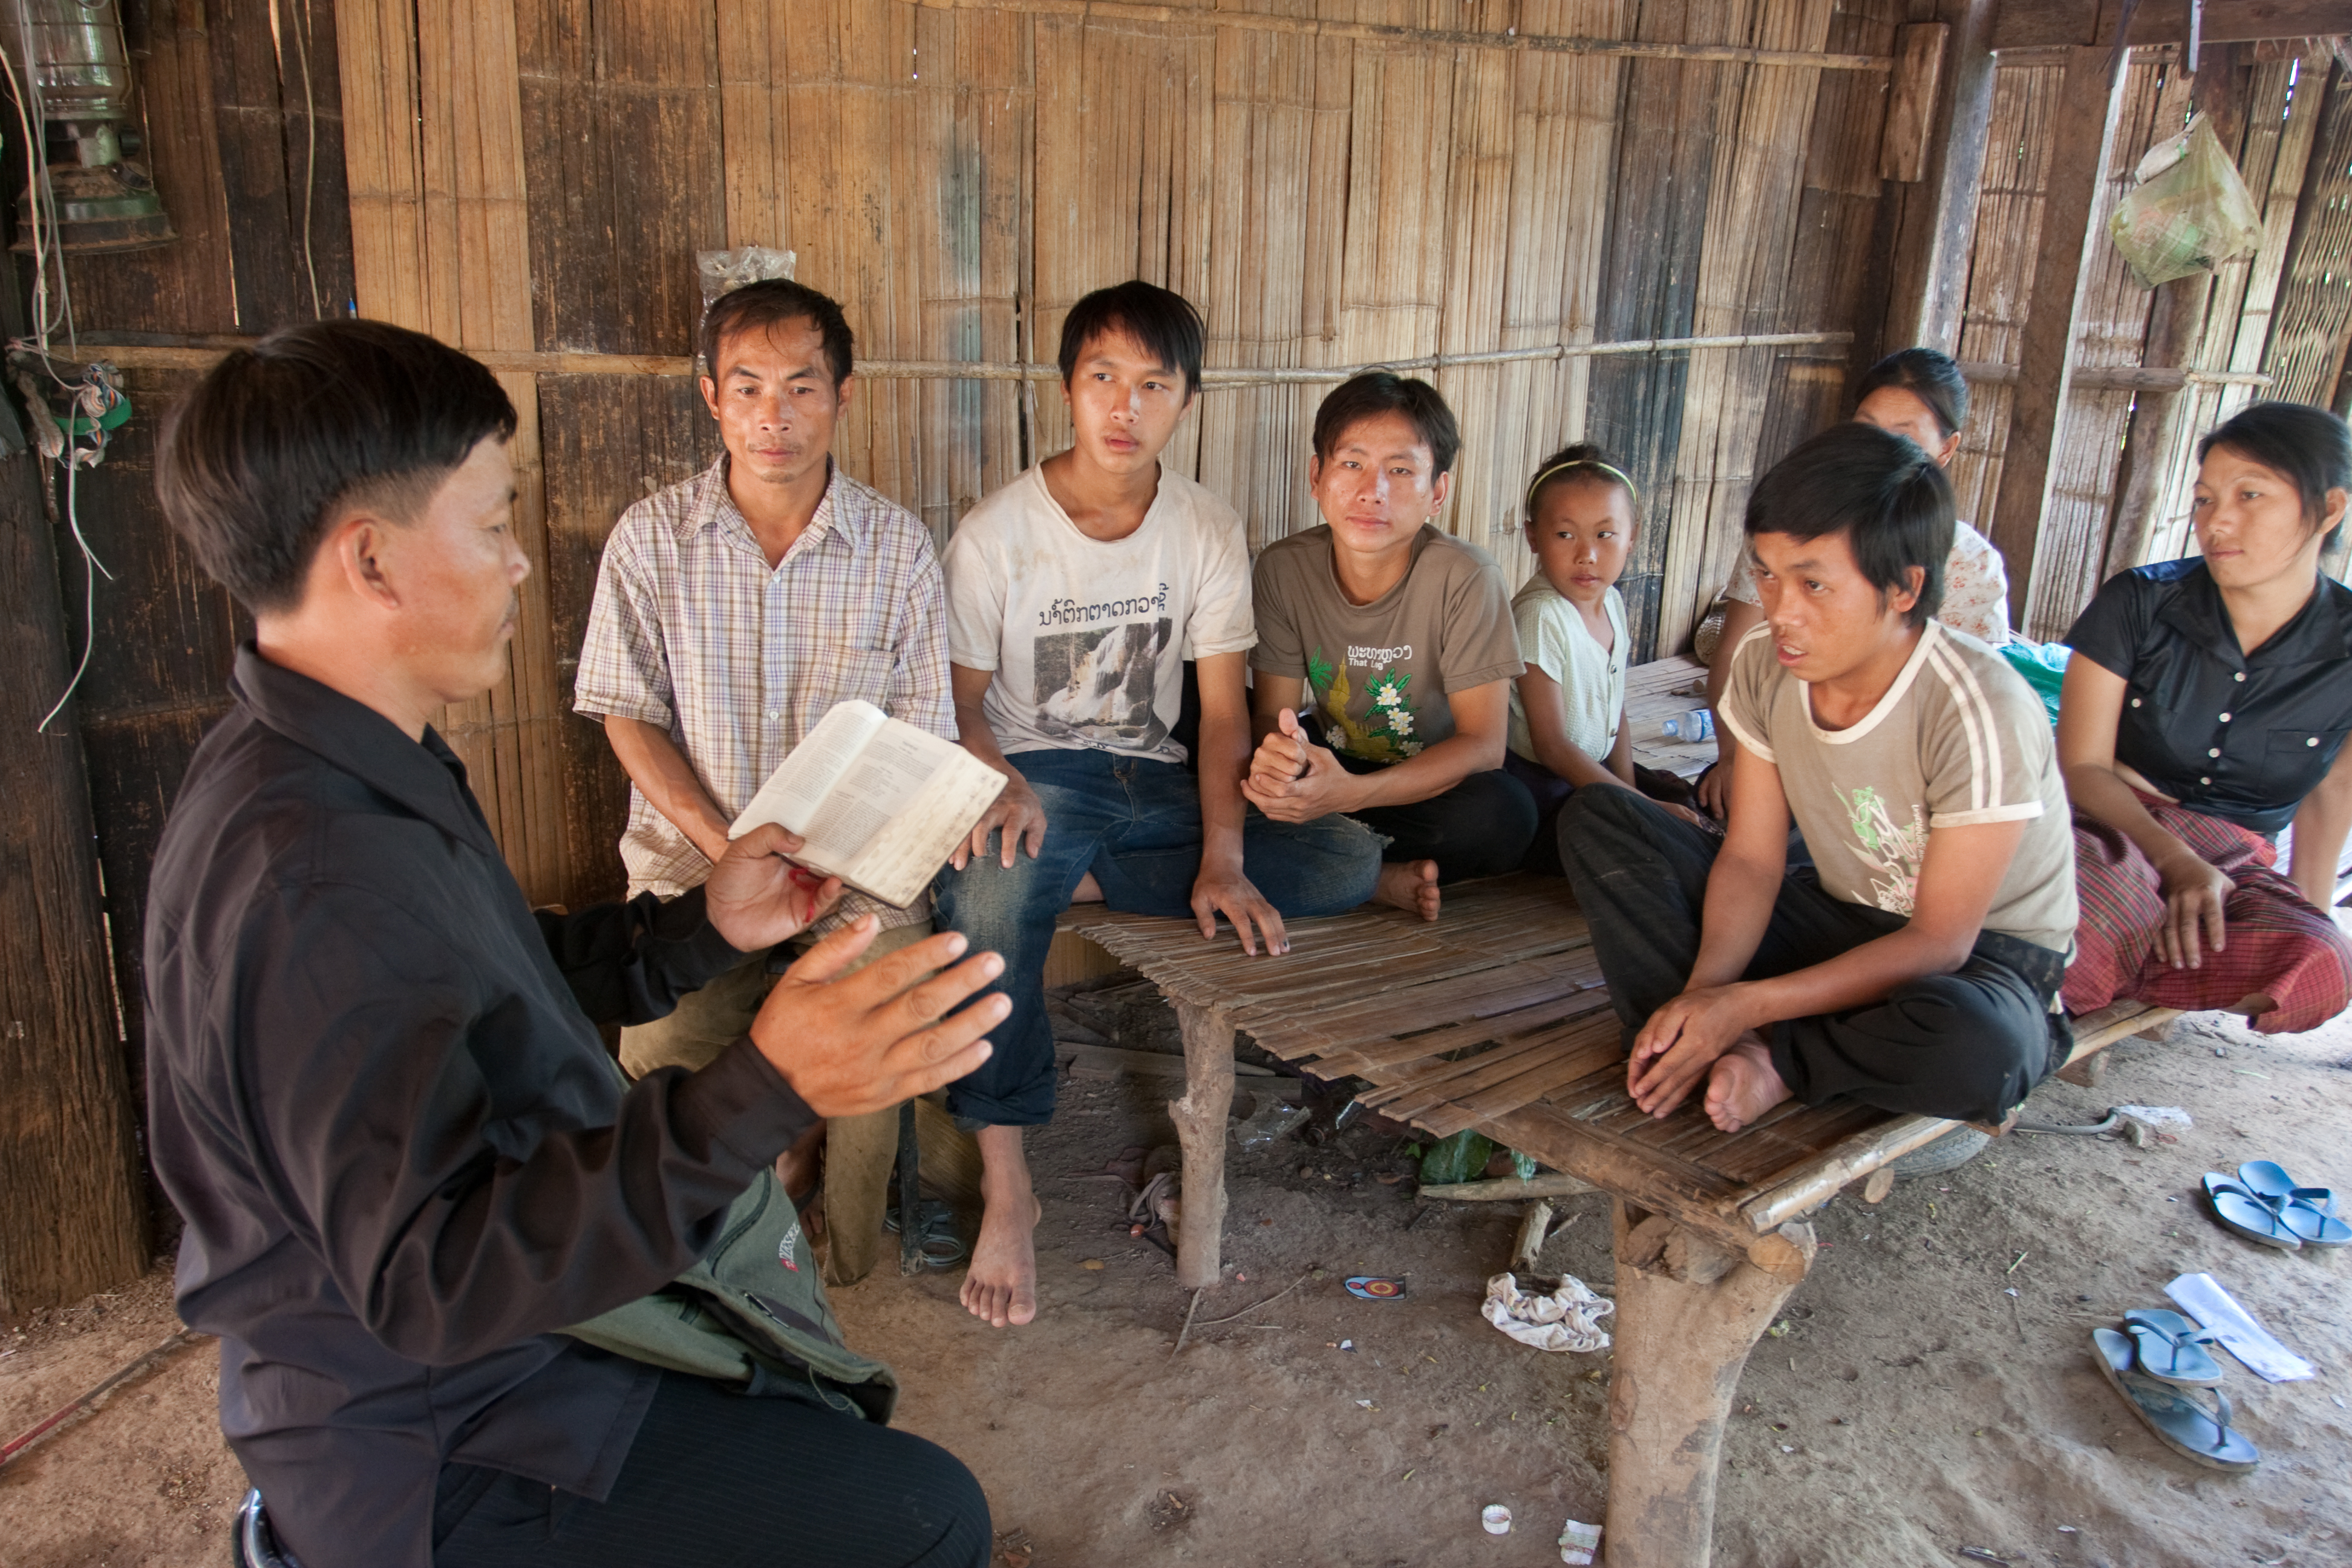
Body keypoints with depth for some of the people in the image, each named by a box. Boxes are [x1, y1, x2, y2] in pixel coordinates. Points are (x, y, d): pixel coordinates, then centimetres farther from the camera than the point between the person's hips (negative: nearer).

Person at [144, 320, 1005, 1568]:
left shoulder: (326, 770, 2)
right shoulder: (311, 877, -33)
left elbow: (486, 986, 12)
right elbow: (432, 1278, -37)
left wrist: (699, 928, 0)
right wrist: (761, 1095, -48)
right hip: (429, 1453, -10)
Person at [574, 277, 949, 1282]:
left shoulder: (898, 547, 2)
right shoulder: (651, 538, 2)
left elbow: (921, 735, 2)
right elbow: (628, 716, 1)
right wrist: (730, 851, -13)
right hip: (696, 852, 0)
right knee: (660, 1047, -25)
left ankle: (842, 1273, 5)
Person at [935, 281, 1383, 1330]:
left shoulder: (1209, 533, 1)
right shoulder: (997, 533, -7)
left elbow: (1222, 709, -1)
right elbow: (957, 700, -4)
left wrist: (1222, 857, -16)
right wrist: (1002, 783, -28)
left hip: (1155, 780, 4)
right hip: (1035, 774, -3)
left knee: (1349, 860, -18)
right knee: (991, 887, -39)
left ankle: (1075, 883, -17)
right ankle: (1005, 1184, -25)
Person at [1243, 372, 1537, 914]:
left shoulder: (1466, 578, -24)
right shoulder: (1285, 568, -14)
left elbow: (1483, 743, -25)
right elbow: (1273, 709, -13)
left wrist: (1351, 793, -40)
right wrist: (1276, 747, -41)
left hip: (1436, 779, -2)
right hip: (1334, 760, 3)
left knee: (1506, 814, -36)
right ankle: (1382, 876, -18)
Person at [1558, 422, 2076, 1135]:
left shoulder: (1980, 709, -29)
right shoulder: (1764, 664, -12)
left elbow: (1939, 941, -24)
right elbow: (1751, 859, -8)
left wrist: (1744, 1005, -31)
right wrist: (1703, 994, -26)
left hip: (1985, 955, -5)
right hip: (1845, 922, 5)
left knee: (1968, 1047, -43)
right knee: (1595, 817, -8)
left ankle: (1768, 1062, -12)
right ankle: (1731, 1048, -22)